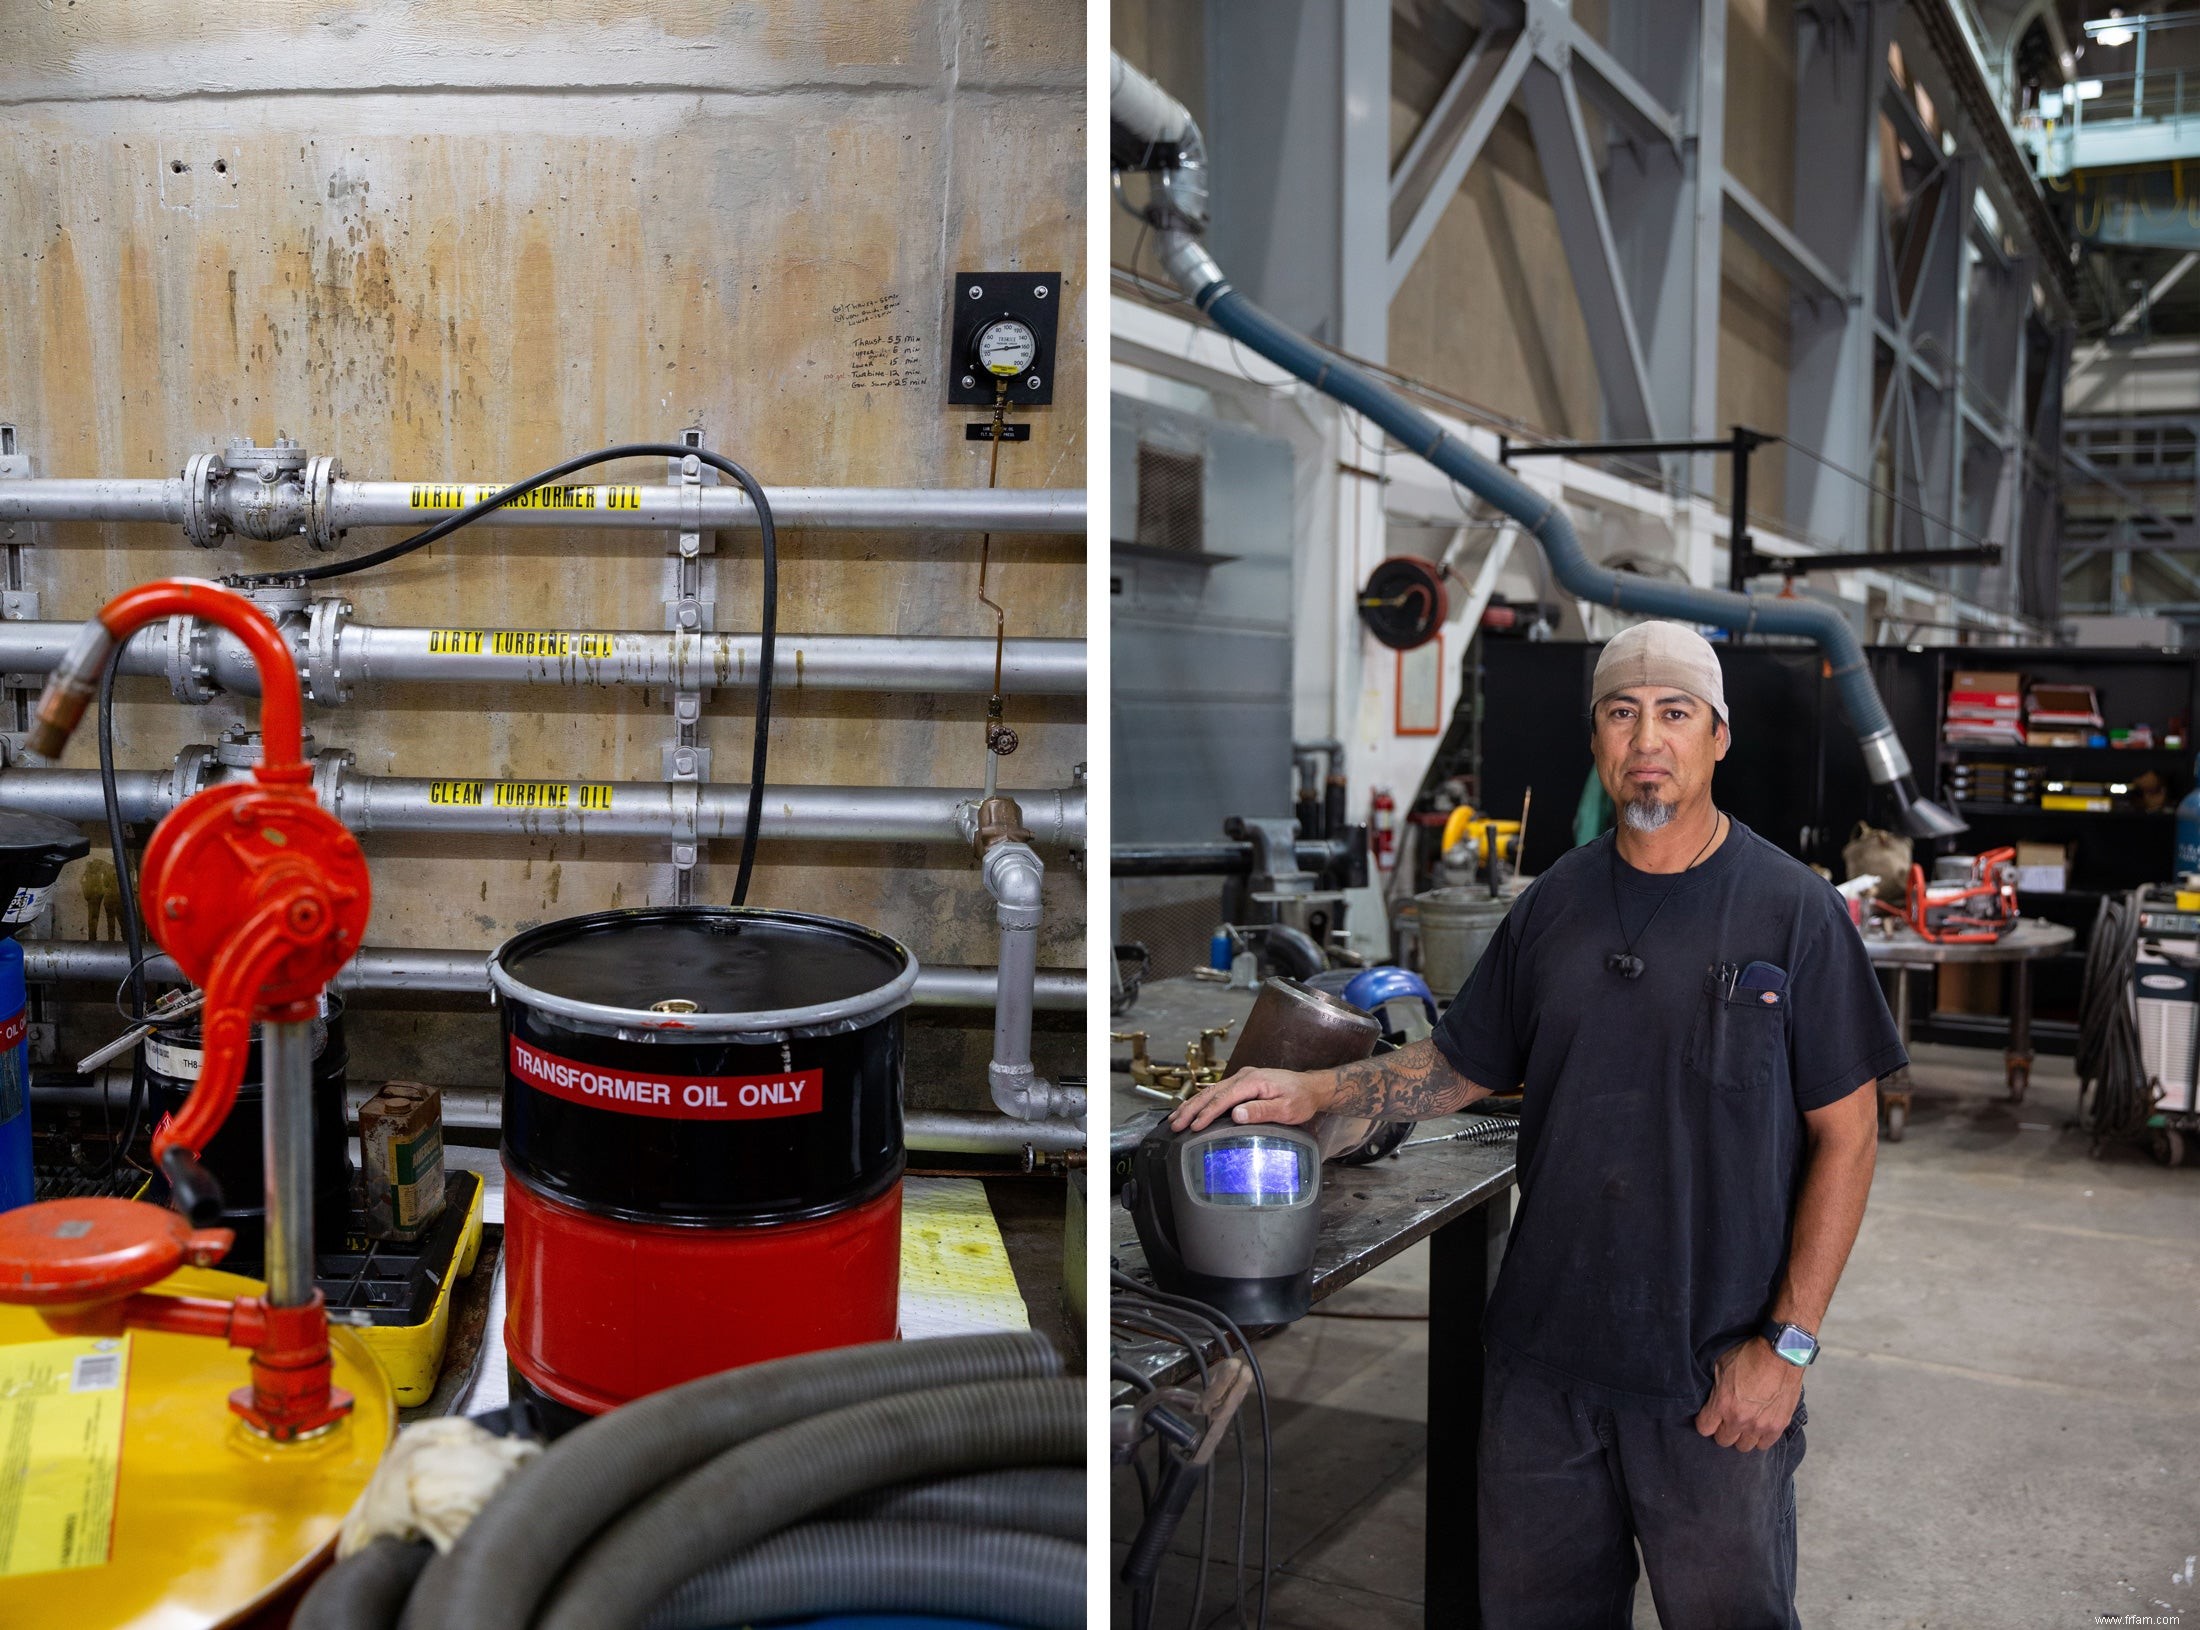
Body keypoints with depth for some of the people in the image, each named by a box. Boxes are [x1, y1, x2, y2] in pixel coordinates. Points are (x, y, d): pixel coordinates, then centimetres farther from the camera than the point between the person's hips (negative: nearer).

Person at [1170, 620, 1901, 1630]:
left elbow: (1845, 1132, -6)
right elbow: (1460, 1068, 13)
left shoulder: (1793, 909, -6)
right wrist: (1313, 1092, -3)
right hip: (1543, 1358, 4)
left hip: (1716, 1377, -3)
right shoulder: (1552, 905, 6)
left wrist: (1788, 1342, -11)